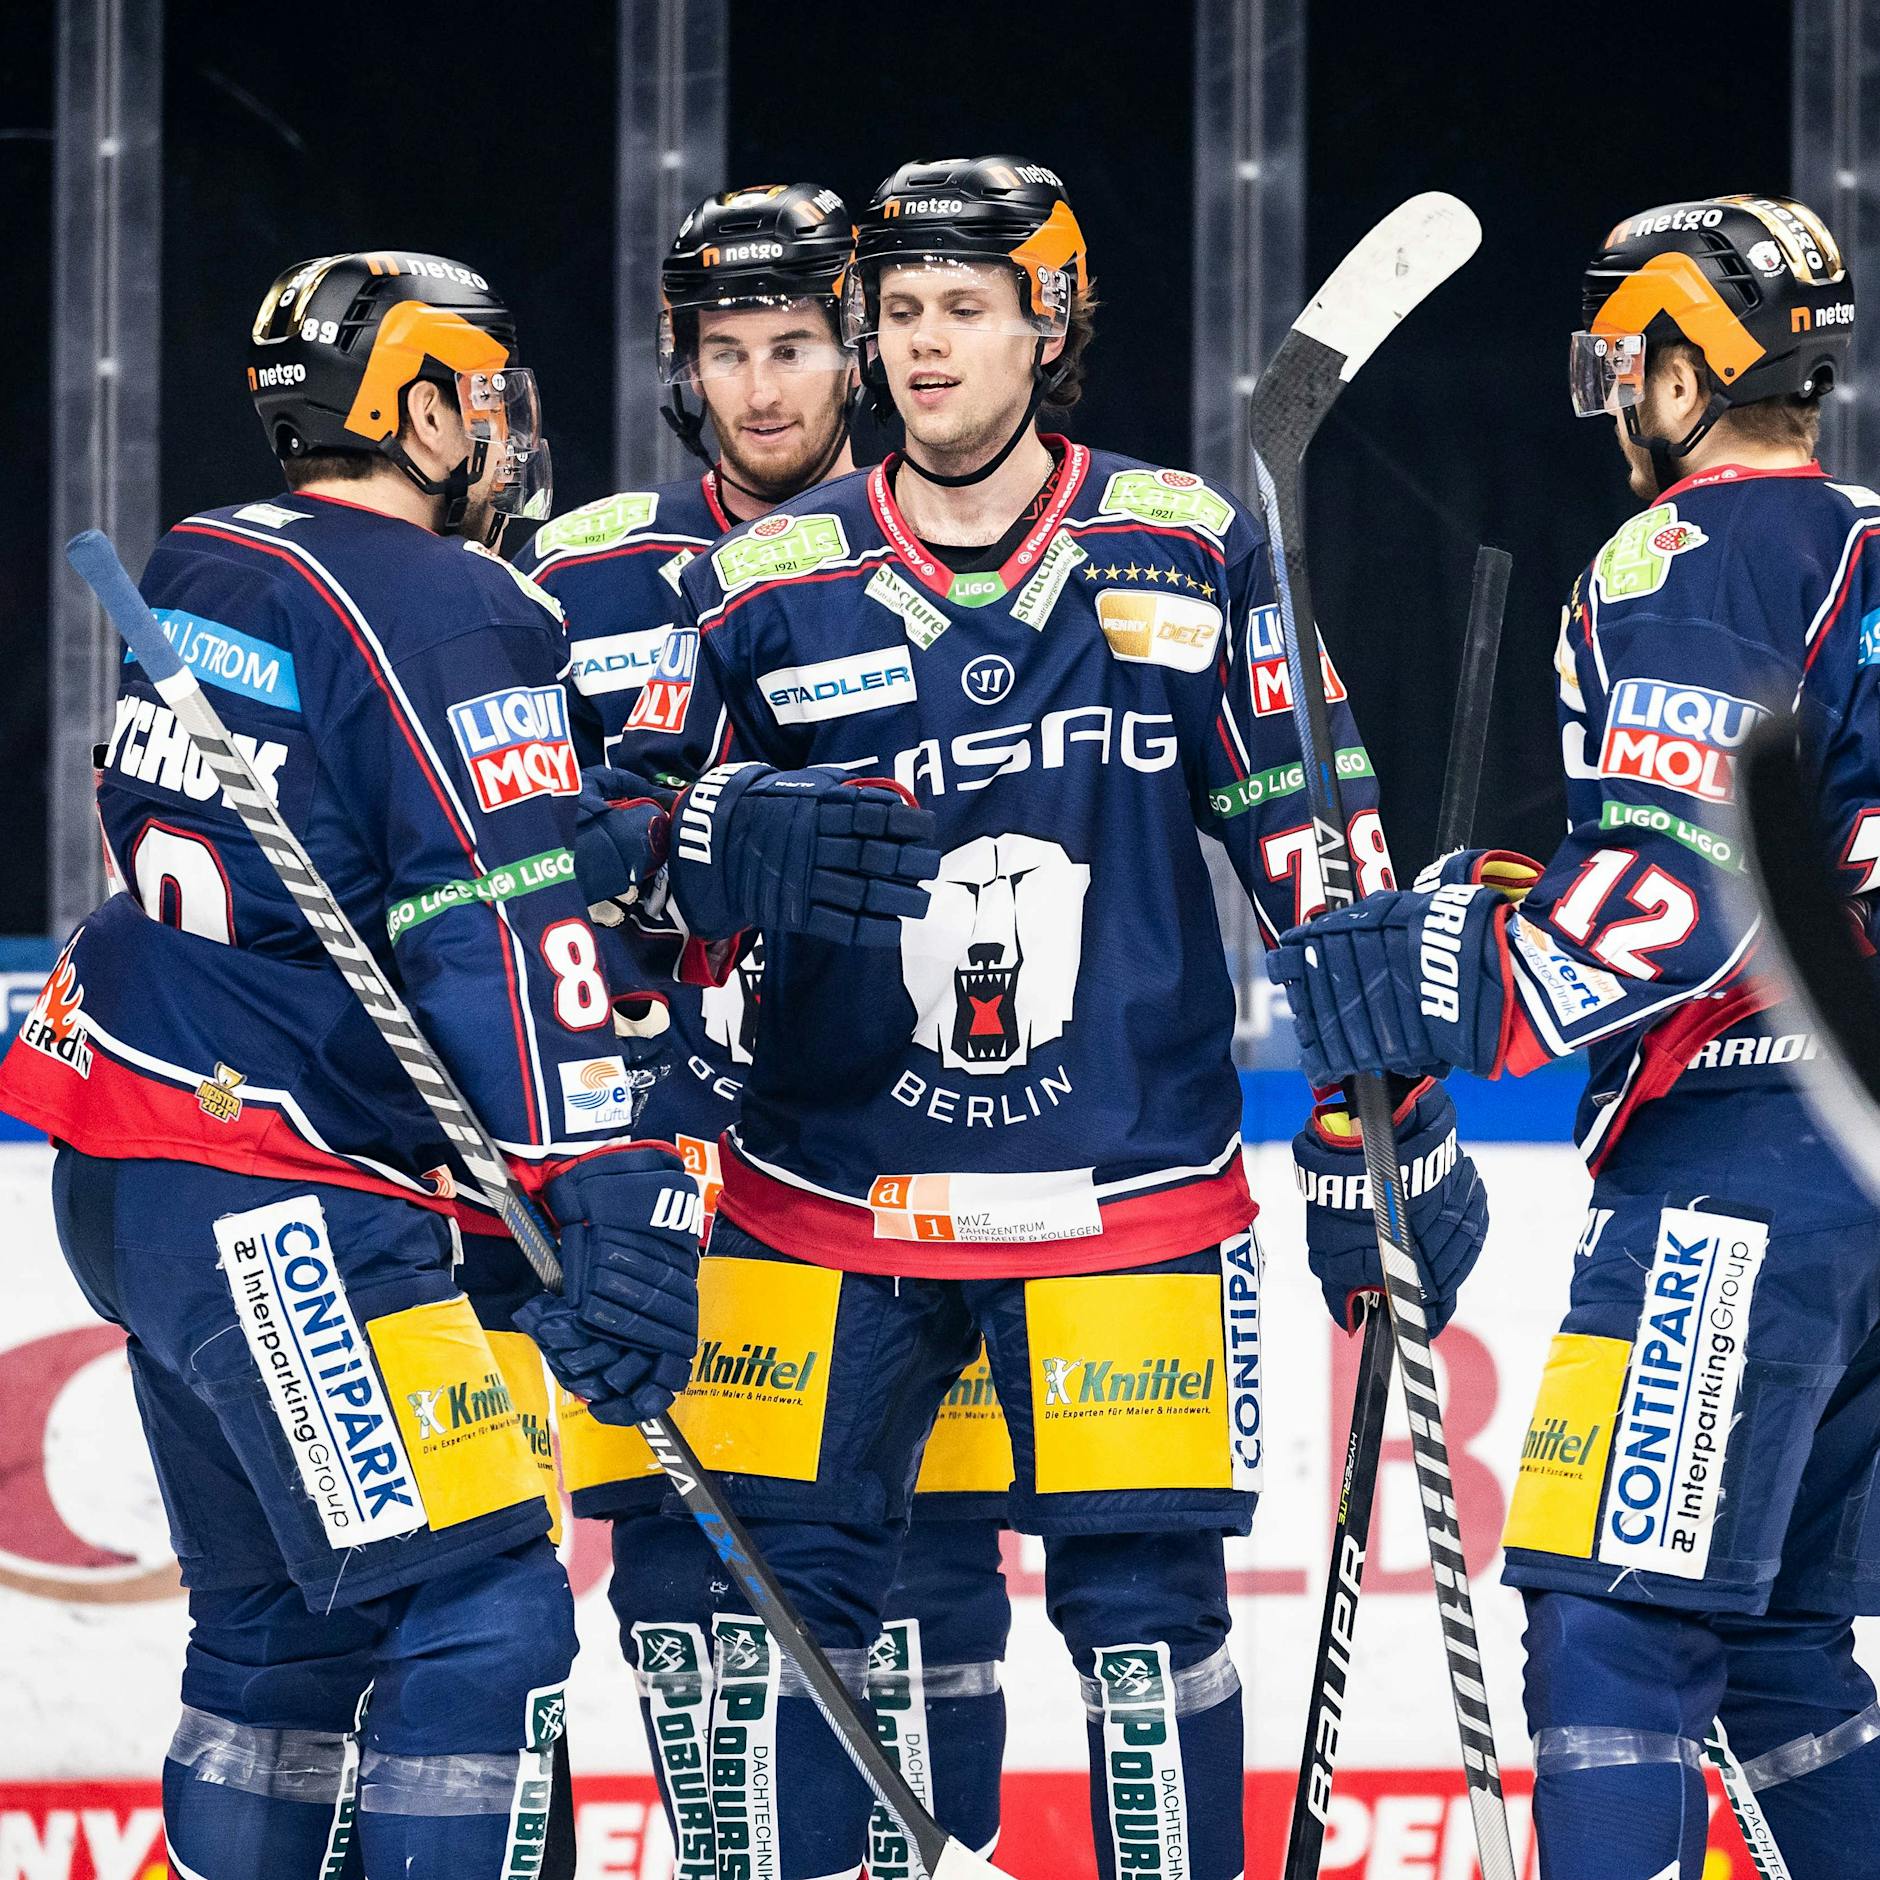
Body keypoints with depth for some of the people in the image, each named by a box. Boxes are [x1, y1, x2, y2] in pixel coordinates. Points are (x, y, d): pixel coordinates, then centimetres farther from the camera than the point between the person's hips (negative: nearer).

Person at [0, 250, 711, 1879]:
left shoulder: (202, 579, 15)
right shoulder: (446, 612, -12)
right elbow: (506, 929, -21)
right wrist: (616, 1197, -26)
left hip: (134, 1173, 10)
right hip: (280, 1203, -10)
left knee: (289, 1617, 18)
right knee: (480, 1616, -12)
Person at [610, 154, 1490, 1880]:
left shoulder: (1183, 552, 1)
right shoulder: (767, 587, 3)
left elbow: (1308, 835, 4)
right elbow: (661, 882, 9)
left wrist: (1396, 1117, 1)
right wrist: (731, 841, -16)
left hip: (1125, 1198, -1)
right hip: (828, 1199, 1)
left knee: (1145, 1606, -2)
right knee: (781, 1596, 1)